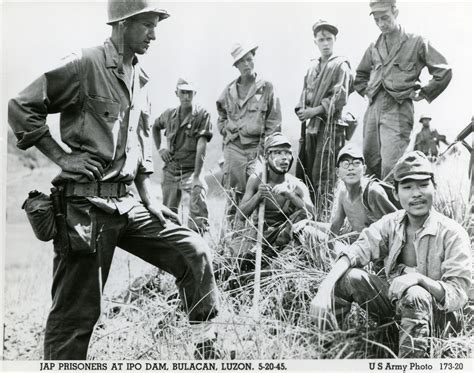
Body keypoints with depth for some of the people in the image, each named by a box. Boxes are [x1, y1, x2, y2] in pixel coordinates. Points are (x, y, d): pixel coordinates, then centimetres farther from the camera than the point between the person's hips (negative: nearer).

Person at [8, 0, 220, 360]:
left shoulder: (139, 78, 15)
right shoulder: (85, 65, -9)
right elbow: (21, 108, -8)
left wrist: (149, 198, 15)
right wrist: (62, 157, -10)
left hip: (127, 202, 7)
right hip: (87, 204, -7)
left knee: (194, 252, 2)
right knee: (77, 311, -1)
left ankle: (207, 349, 16)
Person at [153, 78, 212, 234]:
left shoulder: (202, 115, -8)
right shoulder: (169, 115, 6)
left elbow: (201, 146, -16)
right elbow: (155, 127, 29)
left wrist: (196, 177, -24)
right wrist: (159, 148, 14)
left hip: (191, 170, -4)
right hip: (170, 171, 4)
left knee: (198, 194, -33)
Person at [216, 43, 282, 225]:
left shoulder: (266, 87, 3)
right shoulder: (229, 90, 11)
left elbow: (274, 121, 0)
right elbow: (221, 115, 26)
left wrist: (264, 147, -7)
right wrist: (226, 133, 10)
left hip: (257, 147, -3)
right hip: (234, 147, 3)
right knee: (233, 192, 2)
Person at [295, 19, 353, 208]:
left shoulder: (340, 65, -2)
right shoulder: (312, 67, 18)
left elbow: (340, 99, -11)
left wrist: (315, 110, -14)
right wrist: (302, 111, -1)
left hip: (330, 124, -7)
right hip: (311, 125, 7)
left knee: (322, 174, -11)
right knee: (305, 173, 8)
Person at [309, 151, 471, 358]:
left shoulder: (453, 234, -15)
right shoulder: (391, 224, -2)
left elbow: (458, 294, -20)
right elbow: (356, 251, -16)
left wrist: (419, 279, -39)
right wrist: (325, 289, -33)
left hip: (437, 312, -4)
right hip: (393, 299, 5)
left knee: (414, 296, -37)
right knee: (346, 276, -15)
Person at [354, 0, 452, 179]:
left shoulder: (416, 42, 3)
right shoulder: (374, 47, 16)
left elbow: (444, 72, 3)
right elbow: (360, 76, 34)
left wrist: (423, 94, 3)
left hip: (398, 109, -5)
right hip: (373, 109, 5)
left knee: (391, 167, -15)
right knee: (371, 163, 8)